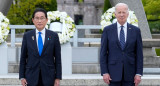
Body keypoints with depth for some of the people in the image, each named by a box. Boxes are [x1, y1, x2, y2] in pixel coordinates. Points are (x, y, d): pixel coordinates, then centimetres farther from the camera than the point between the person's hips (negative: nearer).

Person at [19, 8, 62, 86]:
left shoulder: (53, 36, 2)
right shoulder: (27, 36, 4)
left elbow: (58, 58, 3)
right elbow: (23, 58, 6)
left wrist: (58, 78, -2)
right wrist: (22, 77, 1)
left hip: (48, 77, 0)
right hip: (32, 76, 1)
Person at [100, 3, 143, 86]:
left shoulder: (136, 30, 3)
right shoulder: (107, 30, 0)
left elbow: (139, 54, 2)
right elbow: (103, 53, 0)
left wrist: (139, 74, -5)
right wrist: (104, 73, -8)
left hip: (130, 73, 1)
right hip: (113, 72, -1)